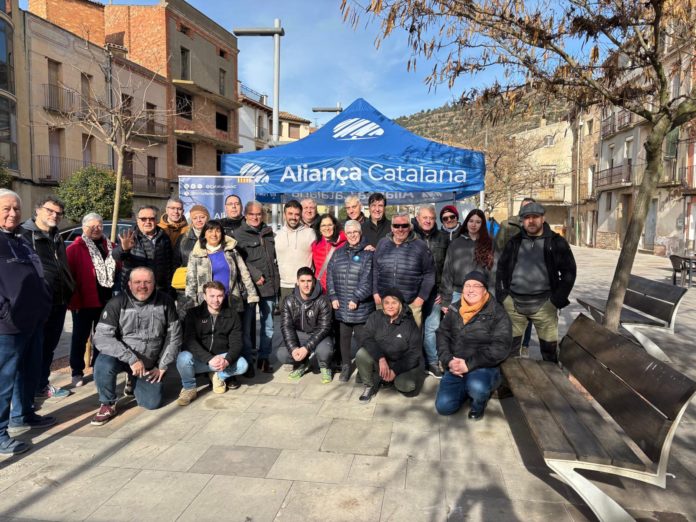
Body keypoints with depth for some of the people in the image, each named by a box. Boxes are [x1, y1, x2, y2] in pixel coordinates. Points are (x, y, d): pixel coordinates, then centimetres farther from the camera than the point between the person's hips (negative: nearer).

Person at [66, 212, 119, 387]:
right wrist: (73, 299, -16)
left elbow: (118, 269, 11)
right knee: (80, 337, 7)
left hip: (106, 300, 5)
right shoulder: (75, 248, -7)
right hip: (83, 301, -5)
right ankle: (77, 372, 17)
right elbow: (68, 275, -11)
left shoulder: (110, 247, 9)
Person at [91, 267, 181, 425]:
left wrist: (162, 366, -3)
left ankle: (133, 383, 30)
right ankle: (108, 405, -6)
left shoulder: (165, 301, -9)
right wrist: (131, 359, -31)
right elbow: (102, 337, -22)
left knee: (153, 403, -4)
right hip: (121, 357, -2)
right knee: (104, 364, -34)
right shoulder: (117, 304, -16)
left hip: (150, 364, 2)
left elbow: (174, 335, -2)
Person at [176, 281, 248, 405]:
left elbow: (236, 343, -6)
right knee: (183, 358, -33)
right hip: (199, 359, -1)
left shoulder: (232, 316, 0)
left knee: (242, 365, -26)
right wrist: (210, 359, -32)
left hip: (222, 357, 1)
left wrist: (227, 360, -28)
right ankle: (189, 388, -4)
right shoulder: (193, 314, -5)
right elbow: (190, 341, -17)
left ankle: (218, 376, 5)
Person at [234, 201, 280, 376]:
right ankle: (247, 361, 10)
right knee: (247, 326, -1)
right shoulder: (240, 234, -1)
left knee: (268, 325, 11)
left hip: (270, 285, 5)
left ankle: (264, 358, 23)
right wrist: (256, 275, -15)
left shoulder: (269, 232, 16)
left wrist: (276, 278, 13)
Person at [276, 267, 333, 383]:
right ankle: (303, 365, 9)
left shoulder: (322, 301, -16)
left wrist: (306, 348, -28)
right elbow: (286, 327, -8)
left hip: (319, 336, -3)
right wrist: (293, 348, -24)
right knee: (281, 354, -22)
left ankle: (325, 367, 1)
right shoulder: (290, 301, -8)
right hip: (299, 334, 3)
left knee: (324, 351, -36)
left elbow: (324, 328, -18)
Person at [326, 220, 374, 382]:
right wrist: (333, 297, -1)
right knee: (343, 337, 12)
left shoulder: (368, 253, -3)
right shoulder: (338, 253, 12)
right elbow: (330, 275, 9)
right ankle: (345, 367, 26)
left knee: (361, 338, 2)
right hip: (341, 306, 4)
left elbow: (368, 279, -11)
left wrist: (356, 298, -15)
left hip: (361, 306, -4)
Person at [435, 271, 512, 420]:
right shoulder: (455, 310, 5)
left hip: (484, 367, -4)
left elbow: (500, 348, -17)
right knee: (443, 406, -9)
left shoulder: (497, 313, -10)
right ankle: (468, 388, 21)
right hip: (456, 368, 4)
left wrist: (469, 364, -23)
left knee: (477, 387, -36)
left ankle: (479, 403, 2)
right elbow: (442, 335, 5)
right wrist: (449, 361, -13)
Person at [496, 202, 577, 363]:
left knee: (549, 345, 6)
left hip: (544, 304, -2)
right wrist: (502, 295, 3)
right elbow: (501, 268, 13)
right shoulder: (514, 242, 9)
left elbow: (569, 272, 0)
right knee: (510, 344, 9)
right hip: (514, 302, 3)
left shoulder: (556, 242, 0)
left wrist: (557, 300, -7)